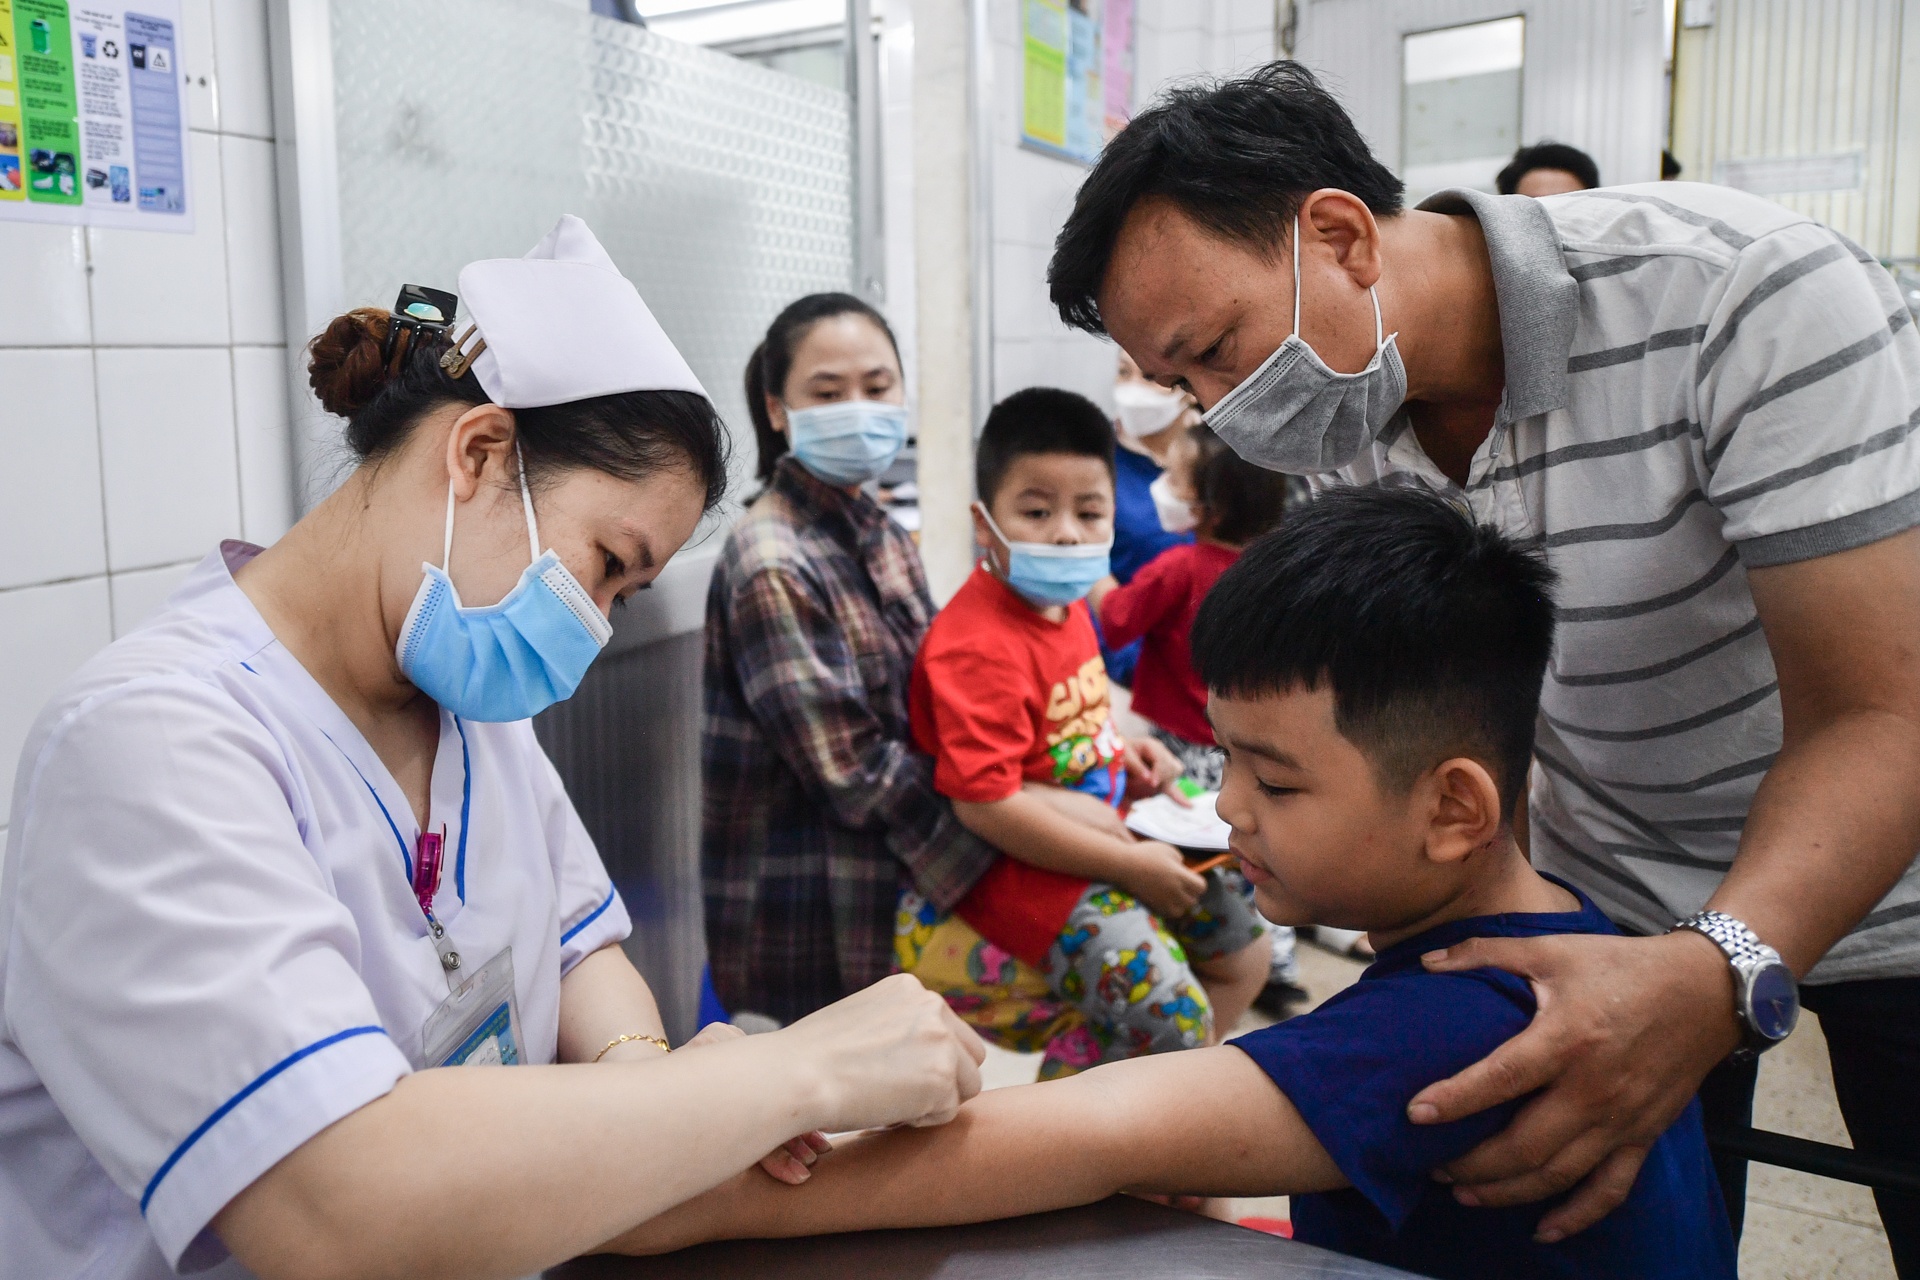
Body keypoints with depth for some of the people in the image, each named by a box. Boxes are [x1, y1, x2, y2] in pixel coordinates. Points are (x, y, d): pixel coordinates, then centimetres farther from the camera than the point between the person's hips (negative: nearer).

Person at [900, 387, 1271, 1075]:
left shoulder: (1066, 604, 6)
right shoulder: (978, 646, -24)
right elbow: (986, 803, -28)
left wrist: (1123, 752, 2)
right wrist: (1128, 864, -22)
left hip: (1104, 834, 10)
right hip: (1018, 867, -10)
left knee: (1244, 952, 16)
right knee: (1170, 1011, -21)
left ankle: (1087, 1056, 17)